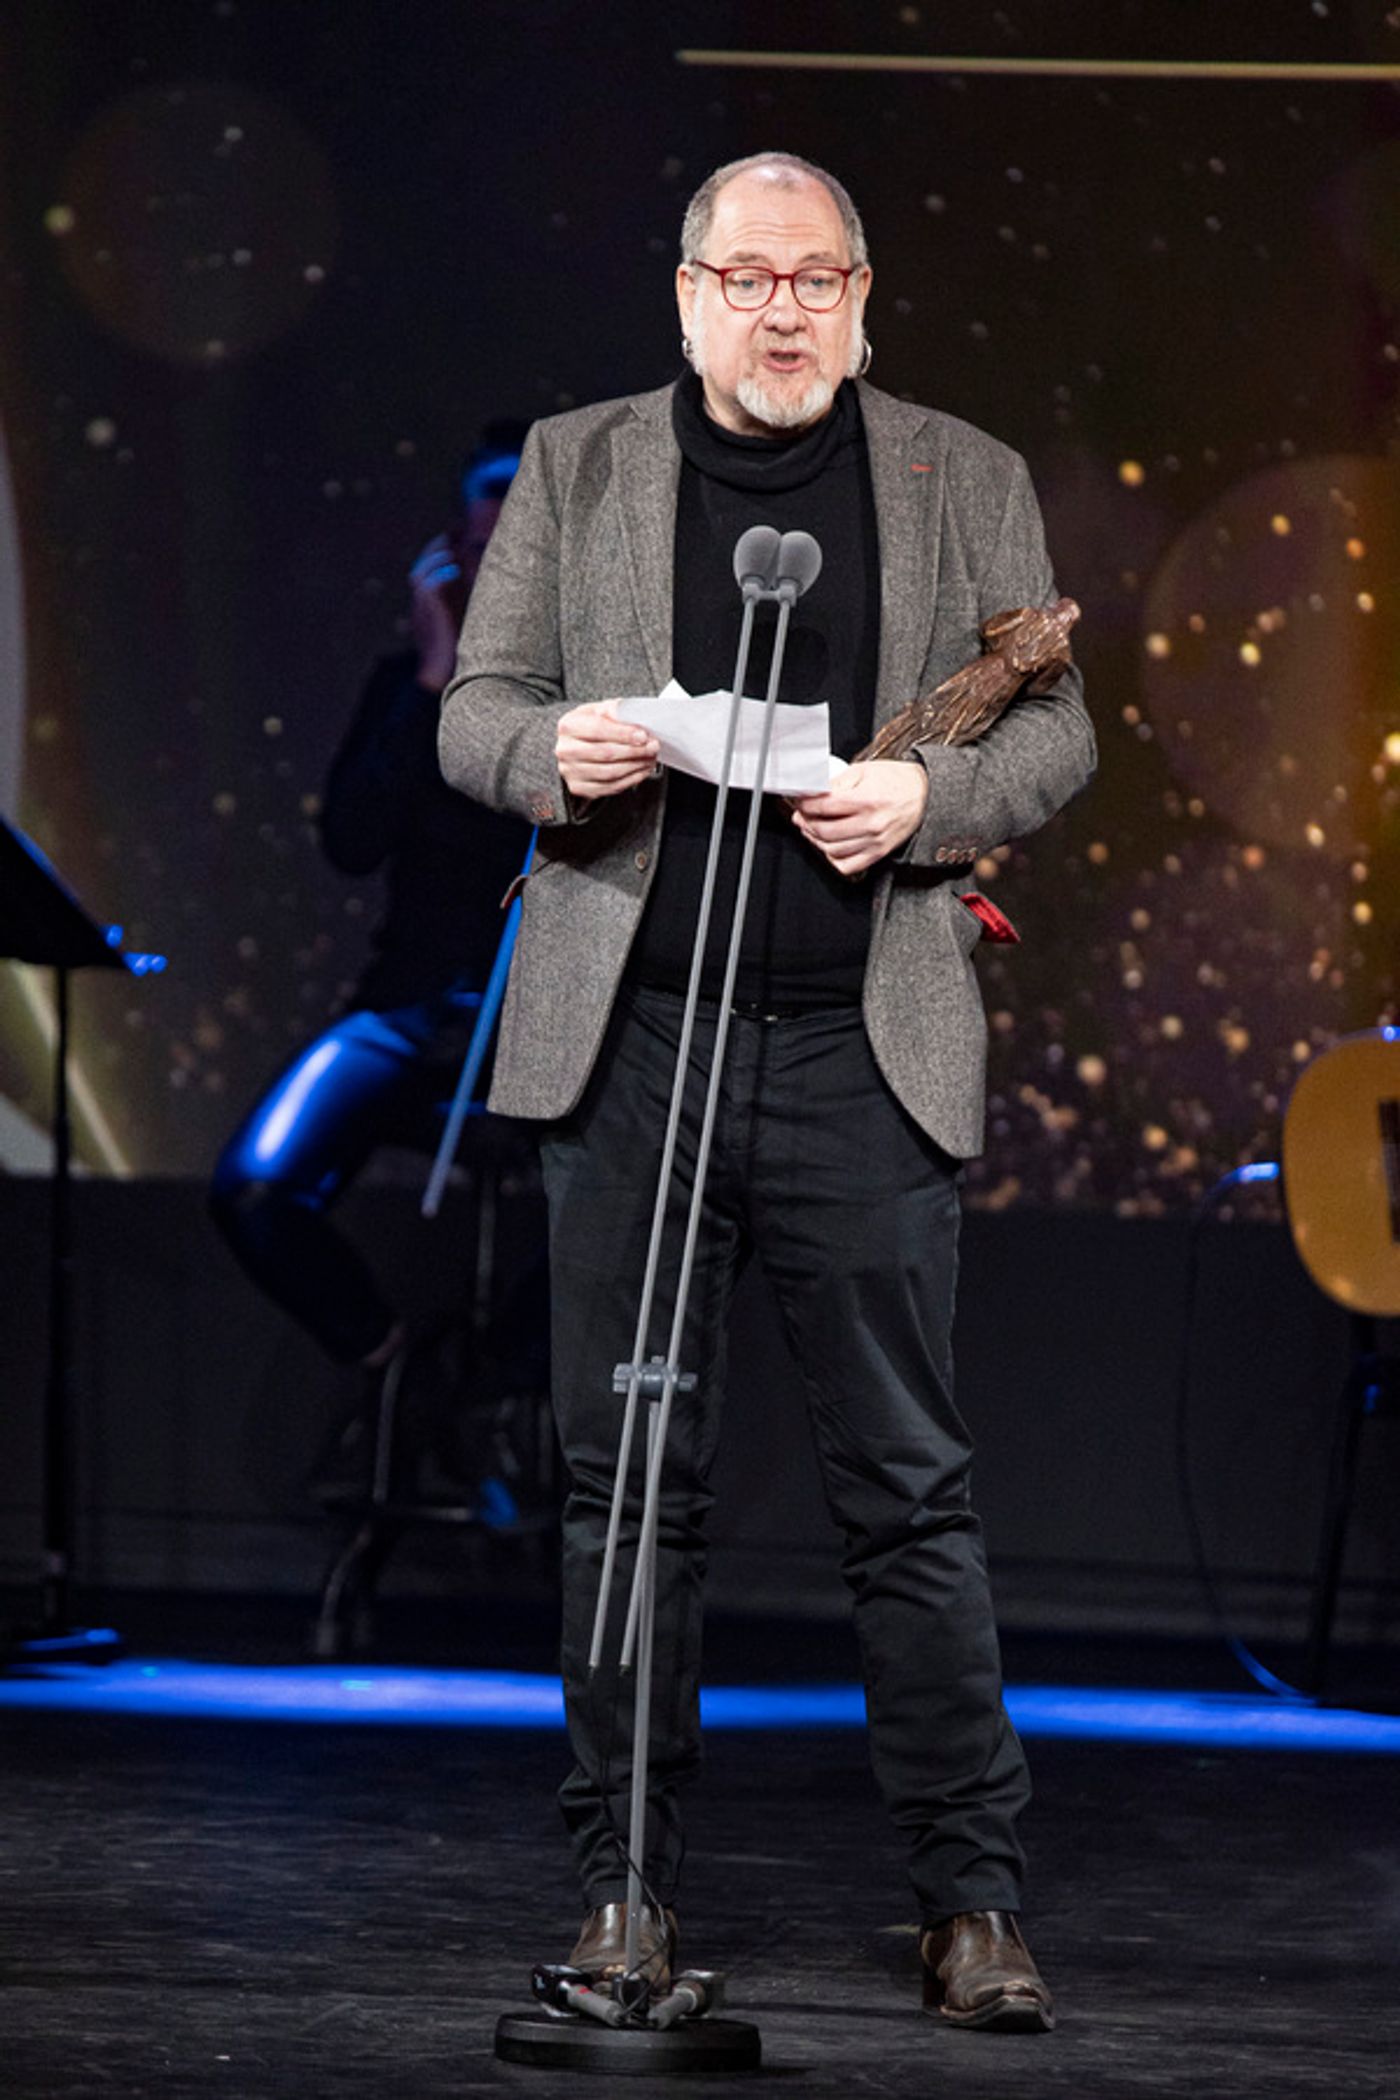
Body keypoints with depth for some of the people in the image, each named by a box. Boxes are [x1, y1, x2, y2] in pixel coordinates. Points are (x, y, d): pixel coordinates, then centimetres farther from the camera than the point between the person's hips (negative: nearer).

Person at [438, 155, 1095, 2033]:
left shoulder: (968, 482, 10)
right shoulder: (576, 469, 11)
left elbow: (1054, 728, 9)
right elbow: (475, 710, 11)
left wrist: (927, 800, -11)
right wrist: (555, 748, -12)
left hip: (862, 1043, -1)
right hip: (630, 1033, 1)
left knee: (911, 1487, -2)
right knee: (630, 1474, 3)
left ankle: (971, 1897, 3)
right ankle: (626, 1887, 11)